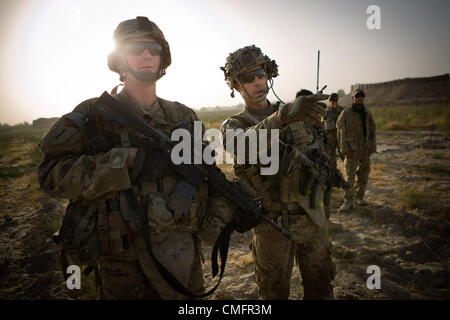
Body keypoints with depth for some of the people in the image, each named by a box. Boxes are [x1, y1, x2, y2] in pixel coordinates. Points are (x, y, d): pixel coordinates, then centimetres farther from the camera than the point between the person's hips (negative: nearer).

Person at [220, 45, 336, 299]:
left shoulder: (296, 115, 6)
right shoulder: (233, 125, -7)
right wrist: (283, 115, -49)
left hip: (312, 216, 3)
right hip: (273, 223, -3)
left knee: (320, 287, 17)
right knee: (274, 291, 13)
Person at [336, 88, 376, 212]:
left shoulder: (367, 113, 10)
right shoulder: (346, 113, -5)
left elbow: (372, 131, 16)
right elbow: (341, 131, -7)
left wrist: (373, 146, 6)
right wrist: (345, 149, -12)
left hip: (365, 148, 6)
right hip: (352, 149, -6)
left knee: (364, 174, 11)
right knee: (350, 175, -9)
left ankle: (359, 197, 26)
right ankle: (348, 201, -2)